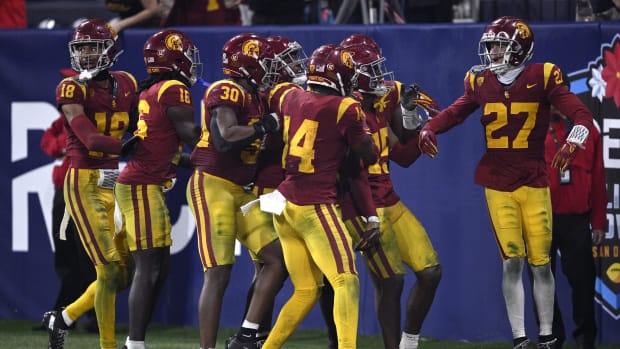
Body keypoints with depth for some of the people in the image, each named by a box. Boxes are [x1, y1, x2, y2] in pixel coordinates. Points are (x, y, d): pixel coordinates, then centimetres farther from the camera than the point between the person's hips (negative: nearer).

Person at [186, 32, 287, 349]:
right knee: (218, 275, -10)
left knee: (277, 257, 3)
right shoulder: (227, 91, -13)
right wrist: (264, 127, -16)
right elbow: (225, 138, -26)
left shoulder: (252, 97, 15)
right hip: (212, 185, -9)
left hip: (239, 191, 9)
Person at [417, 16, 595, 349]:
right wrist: (428, 129, -5)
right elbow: (456, 112, 14)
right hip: (498, 184, 2)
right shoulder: (480, 81, 5)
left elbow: (581, 115, -10)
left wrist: (570, 144, -28)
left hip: (534, 182, -1)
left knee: (540, 263, 2)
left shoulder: (542, 78, -6)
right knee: (511, 262, -4)